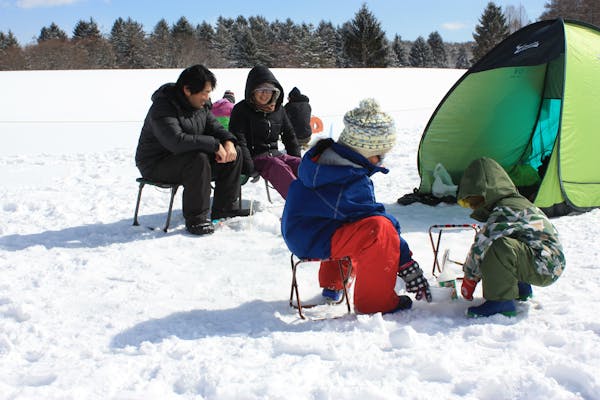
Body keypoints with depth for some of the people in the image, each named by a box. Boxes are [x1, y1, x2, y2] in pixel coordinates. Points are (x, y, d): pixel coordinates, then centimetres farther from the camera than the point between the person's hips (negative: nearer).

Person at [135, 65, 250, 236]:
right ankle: (196, 219, -27)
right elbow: (176, 141, -38)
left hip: (189, 157, 9)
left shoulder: (200, 105, 5)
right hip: (156, 164, -9)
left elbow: (214, 127, 10)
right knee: (198, 160, -37)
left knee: (234, 152, -2)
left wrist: (228, 142, -15)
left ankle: (224, 208, 3)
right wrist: (214, 145, -35)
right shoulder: (162, 107, -24)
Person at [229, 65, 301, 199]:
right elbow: (239, 141, -12)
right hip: (255, 157, -6)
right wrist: (250, 169, -21)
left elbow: (289, 136, 22)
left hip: (275, 154, 6)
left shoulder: (278, 109, 14)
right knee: (280, 168, -35)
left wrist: (297, 160, 11)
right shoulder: (241, 110, -3)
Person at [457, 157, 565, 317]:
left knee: (501, 247, -33)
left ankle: (501, 301, -20)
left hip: (546, 267, -11)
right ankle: (520, 289, 22)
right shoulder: (515, 203, 14)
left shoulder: (504, 212, -19)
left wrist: (469, 278, -9)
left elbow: (481, 246, -21)